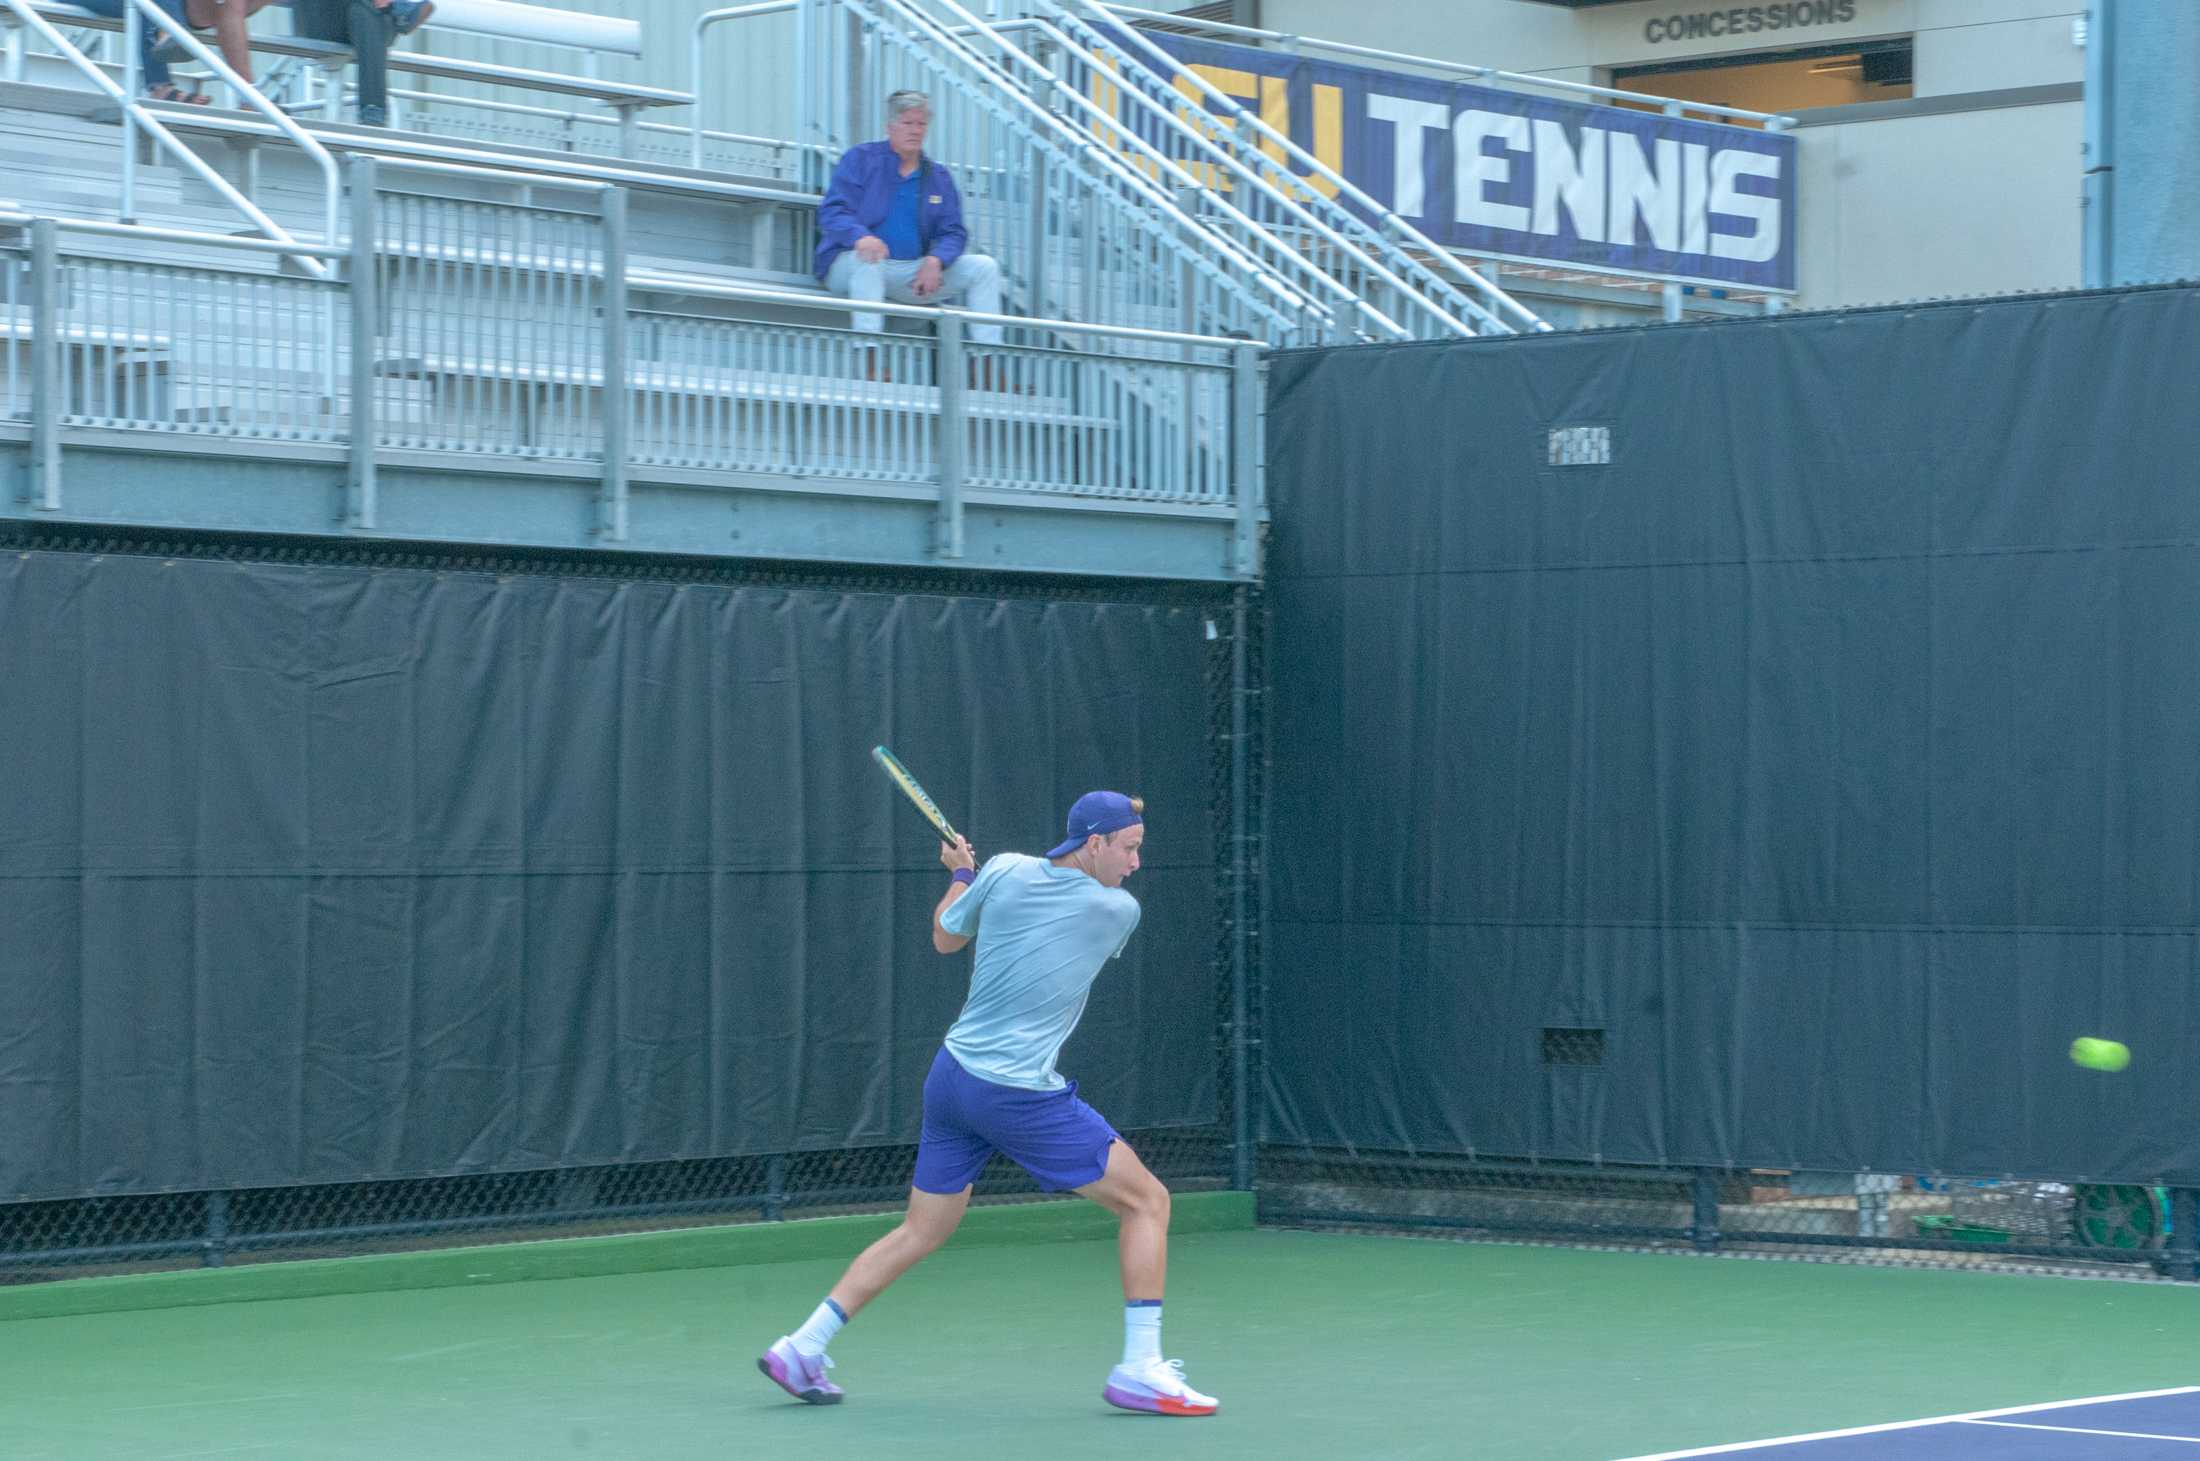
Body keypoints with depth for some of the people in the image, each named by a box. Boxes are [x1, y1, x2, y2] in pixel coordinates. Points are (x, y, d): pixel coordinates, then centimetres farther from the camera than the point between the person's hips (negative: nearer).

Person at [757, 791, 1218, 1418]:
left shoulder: (1004, 872, 3)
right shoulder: (1119, 910, -6)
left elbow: (944, 937, 18)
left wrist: (962, 873, 36)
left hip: (951, 1078, 6)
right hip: (1023, 1098, -6)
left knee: (921, 1231, 19)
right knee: (1147, 1201, 3)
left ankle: (801, 1348, 17)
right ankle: (1140, 1369, -5)